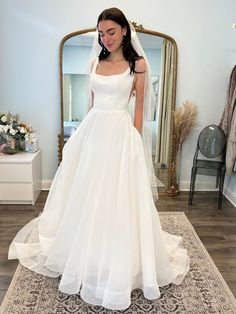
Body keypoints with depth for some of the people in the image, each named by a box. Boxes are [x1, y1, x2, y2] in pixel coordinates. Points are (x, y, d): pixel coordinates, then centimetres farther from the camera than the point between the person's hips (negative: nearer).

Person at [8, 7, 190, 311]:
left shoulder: (138, 64, 1)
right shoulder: (95, 63, 13)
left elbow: (139, 107, 1)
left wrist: (136, 143, -3)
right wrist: (88, 130, 14)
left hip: (120, 134, -5)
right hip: (92, 132, 5)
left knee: (119, 201, -1)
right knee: (84, 198, 10)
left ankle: (118, 267, 19)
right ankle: (85, 260, 32)